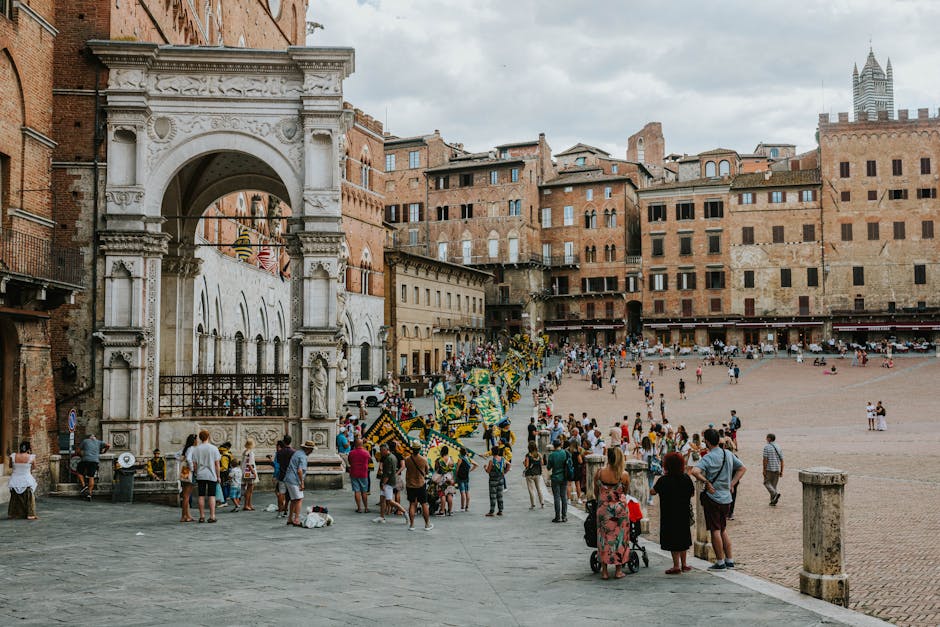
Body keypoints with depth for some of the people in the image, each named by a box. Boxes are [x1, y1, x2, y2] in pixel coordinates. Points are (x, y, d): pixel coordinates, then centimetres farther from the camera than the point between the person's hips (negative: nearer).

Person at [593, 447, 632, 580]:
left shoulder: (599, 473, -7)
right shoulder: (624, 475, -10)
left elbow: (596, 491, 5)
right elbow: (626, 492, 6)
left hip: (603, 508, 1)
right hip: (620, 508, -1)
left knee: (604, 537, 8)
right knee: (619, 537, 10)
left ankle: (604, 571, 9)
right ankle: (618, 570, 14)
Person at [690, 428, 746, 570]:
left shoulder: (708, 457, -15)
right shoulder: (729, 454, 6)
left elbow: (695, 471, -32)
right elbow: (742, 469, 17)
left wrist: (707, 482, -19)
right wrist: (732, 484, 12)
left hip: (712, 497, -6)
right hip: (726, 497, 7)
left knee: (715, 530, 2)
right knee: (723, 529, 17)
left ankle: (720, 562, 6)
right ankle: (729, 560, 19)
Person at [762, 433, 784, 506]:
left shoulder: (767, 447, -9)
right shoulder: (778, 447, 7)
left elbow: (765, 459, -14)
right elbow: (782, 460, 7)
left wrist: (764, 470, -10)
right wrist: (781, 471, 12)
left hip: (769, 469, -5)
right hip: (777, 469, 5)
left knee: (767, 482, 9)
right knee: (774, 484, 13)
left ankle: (776, 493, -15)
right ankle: (773, 501, 13)